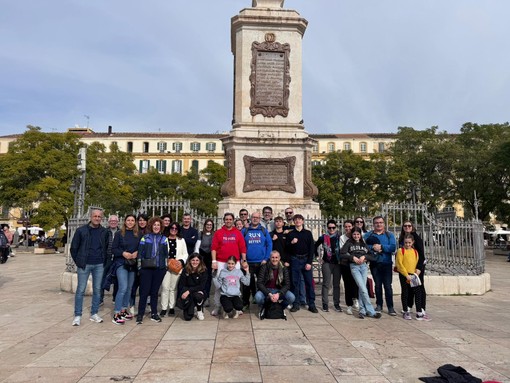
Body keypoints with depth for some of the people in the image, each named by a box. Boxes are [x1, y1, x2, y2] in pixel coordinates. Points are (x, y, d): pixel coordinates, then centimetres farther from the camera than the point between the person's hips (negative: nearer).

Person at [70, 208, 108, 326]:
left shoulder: (104, 232, 5)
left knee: (97, 290, 8)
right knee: (80, 290, 1)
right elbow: (74, 248, 3)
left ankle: (94, 314, 19)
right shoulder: (81, 230, -3)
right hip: (84, 265, -3)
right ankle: (77, 316, 10)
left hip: (99, 265, 3)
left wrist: (104, 261, 6)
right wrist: (78, 262, 1)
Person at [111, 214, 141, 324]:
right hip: (121, 263, -4)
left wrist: (137, 253, -10)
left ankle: (124, 310, 26)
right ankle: (116, 314, -7)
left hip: (133, 264, 4)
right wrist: (123, 253, -17)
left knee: (129, 288, 11)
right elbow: (113, 248, -3)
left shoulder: (139, 235, 5)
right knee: (123, 288, -13)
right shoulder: (119, 234, -1)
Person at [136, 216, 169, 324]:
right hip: (146, 268, -2)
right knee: (144, 291, -2)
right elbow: (140, 253, 2)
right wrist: (139, 267, -2)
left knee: (155, 291, 9)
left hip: (159, 269, 2)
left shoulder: (164, 239, 8)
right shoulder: (145, 238, 2)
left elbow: (166, 254, 11)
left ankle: (154, 313, 19)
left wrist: (165, 267, 7)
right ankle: (140, 314, 7)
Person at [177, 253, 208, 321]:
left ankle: (200, 311, -7)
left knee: (198, 295, -39)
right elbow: (181, 285, -3)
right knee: (187, 317, -15)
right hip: (187, 293, 1)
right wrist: (181, 295, -20)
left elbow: (201, 286, -16)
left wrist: (189, 291, -26)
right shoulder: (186, 270, -5)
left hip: (199, 291, -1)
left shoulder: (203, 271, -11)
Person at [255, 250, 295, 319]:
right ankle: (262, 308, 4)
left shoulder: (283, 268, -5)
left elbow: (287, 284, -8)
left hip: (279, 290, 2)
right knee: (258, 297, -34)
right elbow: (259, 283, -14)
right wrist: (269, 294, -26)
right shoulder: (264, 267, -10)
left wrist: (278, 294, -25)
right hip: (266, 290, -1)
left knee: (291, 297, -26)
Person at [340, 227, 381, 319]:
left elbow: (373, 257, 10)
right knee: (363, 289, -11)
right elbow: (341, 254, -1)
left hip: (364, 266, 3)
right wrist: (352, 257, -10)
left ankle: (362, 311, 10)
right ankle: (371, 311, -6)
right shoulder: (349, 243, 8)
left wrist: (364, 256, -7)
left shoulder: (364, 244, 16)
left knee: (362, 289, 0)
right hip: (354, 267, -3)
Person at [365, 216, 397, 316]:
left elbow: (393, 247, -9)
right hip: (374, 264, 1)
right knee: (377, 285, 9)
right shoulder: (368, 235, 8)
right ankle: (379, 305, 21)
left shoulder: (389, 235, 6)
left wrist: (381, 247, -16)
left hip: (387, 263, -1)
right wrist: (373, 247, -21)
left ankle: (390, 307, 5)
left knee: (388, 285, -3)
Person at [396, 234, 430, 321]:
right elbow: (399, 264, -11)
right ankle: (406, 312, 19)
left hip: (413, 275, 4)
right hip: (403, 275, -4)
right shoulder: (401, 250, -5)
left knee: (418, 293, 1)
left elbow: (417, 263, 16)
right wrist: (406, 275, -15)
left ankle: (419, 313, 7)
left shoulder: (415, 251, 11)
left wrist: (418, 269, -2)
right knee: (405, 293, 7)